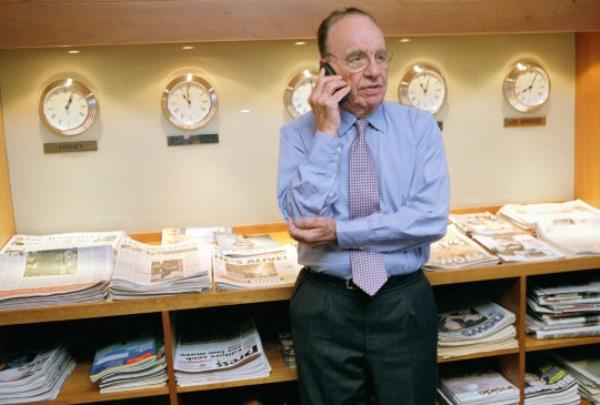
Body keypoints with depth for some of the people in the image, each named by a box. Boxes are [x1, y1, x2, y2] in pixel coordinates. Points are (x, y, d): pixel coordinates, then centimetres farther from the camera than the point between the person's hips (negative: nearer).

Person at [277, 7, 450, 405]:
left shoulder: (420, 126, -2)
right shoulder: (298, 133, -3)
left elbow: (432, 219, -13)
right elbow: (303, 220, -15)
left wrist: (340, 232, -17)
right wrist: (326, 133, -17)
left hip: (405, 304, 1)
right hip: (324, 306, 0)